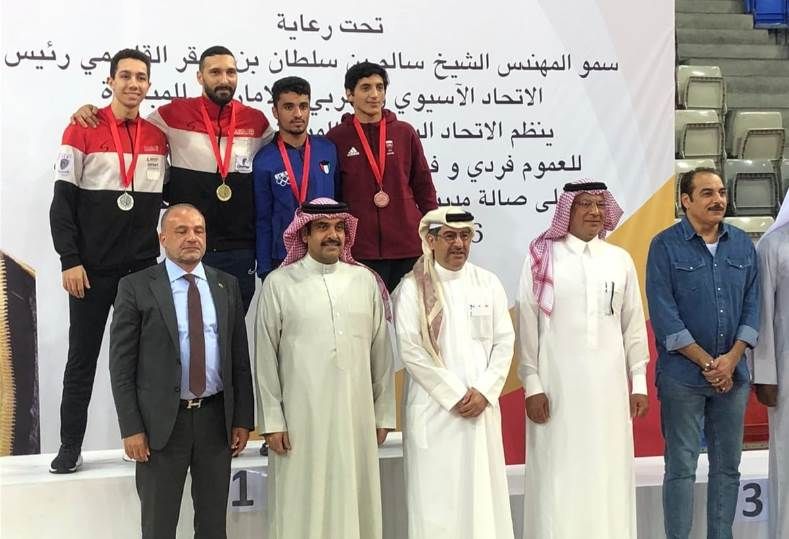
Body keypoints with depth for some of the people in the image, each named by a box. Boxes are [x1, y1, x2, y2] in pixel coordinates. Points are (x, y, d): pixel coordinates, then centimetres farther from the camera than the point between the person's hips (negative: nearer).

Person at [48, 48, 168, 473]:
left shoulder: (158, 136, 8)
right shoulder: (82, 131, -2)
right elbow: (63, 200, -5)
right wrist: (69, 260, -11)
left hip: (144, 268, 3)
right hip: (92, 268, -3)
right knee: (82, 359, 5)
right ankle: (70, 447, 14)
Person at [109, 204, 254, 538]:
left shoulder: (227, 285, 7)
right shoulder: (136, 287, -3)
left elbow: (240, 357, 8)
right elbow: (121, 365, -5)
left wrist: (243, 418, 4)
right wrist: (131, 428, -10)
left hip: (216, 418, 3)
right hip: (162, 421, -3)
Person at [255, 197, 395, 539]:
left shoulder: (366, 281, 7)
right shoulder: (278, 284, -1)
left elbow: (381, 353, 9)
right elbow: (265, 358, 0)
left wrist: (383, 414, 8)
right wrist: (272, 421, -2)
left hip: (357, 415, 2)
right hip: (301, 417, -2)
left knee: (355, 503, 8)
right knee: (301, 506, 3)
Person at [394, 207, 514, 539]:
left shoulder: (488, 283, 8)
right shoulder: (413, 288, -3)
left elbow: (504, 341, 5)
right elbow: (411, 350, -9)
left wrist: (484, 392, -7)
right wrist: (455, 395, -11)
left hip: (481, 407, 3)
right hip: (434, 408, -3)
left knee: (483, 487, 7)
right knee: (437, 493, -1)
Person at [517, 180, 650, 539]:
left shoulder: (620, 260, 7)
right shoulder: (542, 258, -2)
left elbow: (634, 325, 10)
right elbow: (527, 325, -3)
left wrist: (639, 382, 8)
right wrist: (532, 385, -7)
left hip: (608, 384, 3)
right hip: (557, 383, -3)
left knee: (608, 471, 7)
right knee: (559, 474, 1)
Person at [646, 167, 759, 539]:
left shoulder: (742, 244, 7)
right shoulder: (665, 246, -5)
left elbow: (752, 305, 5)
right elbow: (663, 313, -11)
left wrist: (731, 359, -7)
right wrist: (706, 362, -12)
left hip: (733, 374, 4)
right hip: (682, 375, -4)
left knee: (727, 466, 11)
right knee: (681, 467, 1)